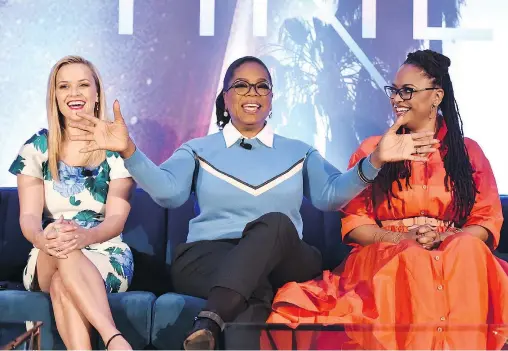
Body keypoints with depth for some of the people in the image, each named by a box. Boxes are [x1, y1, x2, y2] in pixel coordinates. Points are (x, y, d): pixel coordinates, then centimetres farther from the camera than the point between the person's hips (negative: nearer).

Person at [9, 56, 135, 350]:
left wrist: (84, 236, -32)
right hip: (47, 262, 1)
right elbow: (29, 215, -3)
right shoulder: (36, 148, 6)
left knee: (61, 285, -35)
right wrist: (41, 238, -29)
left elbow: (116, 218, -8)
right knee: (61, 250, -36)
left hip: (107, 257, -1)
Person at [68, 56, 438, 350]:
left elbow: (331, 194, 1)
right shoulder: (199, 150, 16)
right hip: (208, 257, -1)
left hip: (284, 263, 2)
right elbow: (167, 190, -5)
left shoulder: (299, 153, 21)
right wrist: (129, 151, -22)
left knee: (276, 223, -36)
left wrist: (374, 161, -17)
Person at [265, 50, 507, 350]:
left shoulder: (469, 151, 16)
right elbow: (354, 222, 7)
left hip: (459, 257, 1)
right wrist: (402, 239, -12)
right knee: (413, 258, -36)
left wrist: (445, 238, -12)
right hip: (387, 255, -1)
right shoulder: (373, 150, 14)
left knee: (468, 249, -34)